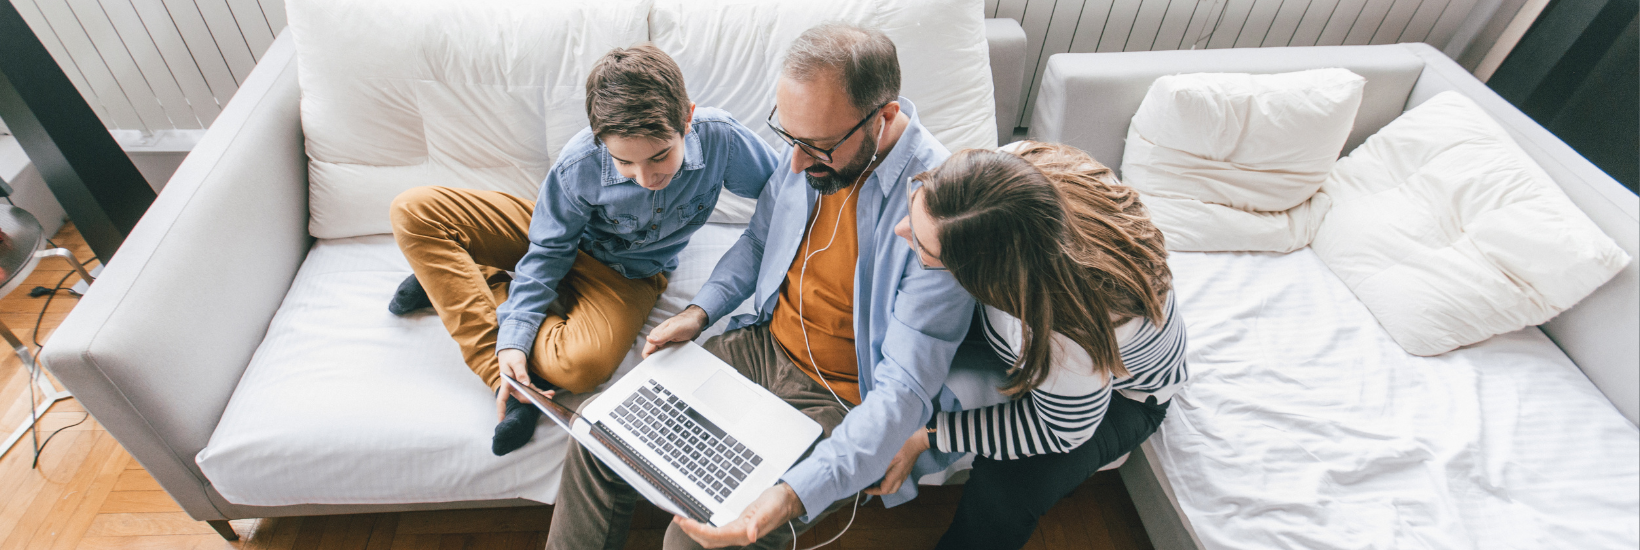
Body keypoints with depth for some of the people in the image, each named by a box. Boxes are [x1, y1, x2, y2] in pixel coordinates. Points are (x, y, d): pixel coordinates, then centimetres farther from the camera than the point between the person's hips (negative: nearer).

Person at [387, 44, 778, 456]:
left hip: (628, 272, -1)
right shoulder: (579, 165, -28)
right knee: (414, 211, -16)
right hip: (564, 236, 1)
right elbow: (549, 250, -13)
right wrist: (514, 338, -23)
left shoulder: (720, 137, -31)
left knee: (580, 366, -34)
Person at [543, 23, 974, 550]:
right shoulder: (814, 145, -6)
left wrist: (795, 494, -36)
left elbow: (906, 388, -27)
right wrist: (700, 311, -2)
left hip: (840, 403, -6)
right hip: (762, 344, 6)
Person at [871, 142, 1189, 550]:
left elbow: (1062, 430, -26)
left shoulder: (1068, 337, -48)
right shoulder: (1014, 167, -34)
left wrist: (927, 434, -24)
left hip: (1119, 392, -6)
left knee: (1004, 494, -23)